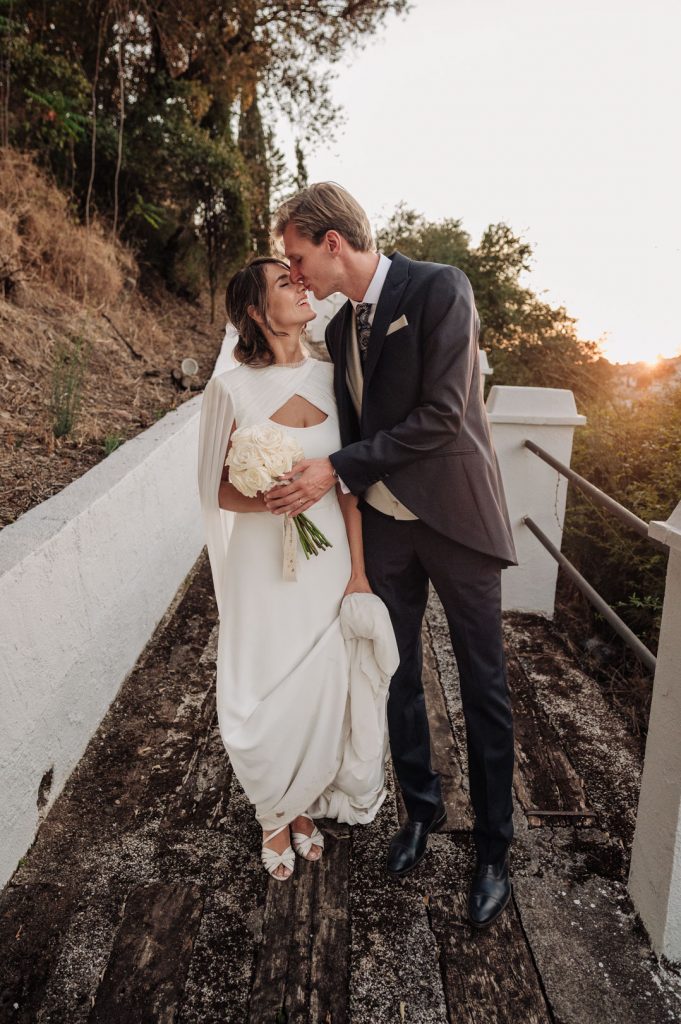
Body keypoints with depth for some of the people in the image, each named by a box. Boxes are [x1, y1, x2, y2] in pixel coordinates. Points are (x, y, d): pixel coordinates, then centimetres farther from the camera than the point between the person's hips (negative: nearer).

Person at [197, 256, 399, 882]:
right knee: (267, 696, 9)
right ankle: (274, 815, 39)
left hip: (329, 559, 3)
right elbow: (222, 491, -3)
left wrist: (358, 571, -2)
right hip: (266, 563, -2)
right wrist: (271, 500, -24)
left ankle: (306, 806, 41)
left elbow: (349, 484, 1)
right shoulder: (232, 390, -8)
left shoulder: (329, 378, 0)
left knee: (323, 690, 13)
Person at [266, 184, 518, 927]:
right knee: (398, 677, 15)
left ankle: (493, 850, 26)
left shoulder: (440, 289, -13)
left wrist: (338, 469, -19)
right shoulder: (340, 327, 8)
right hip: (383, 525, 6)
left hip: (455, 519, -5)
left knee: (483, 688, 7)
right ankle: (421, 809, 38)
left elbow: (442, 415, -21)